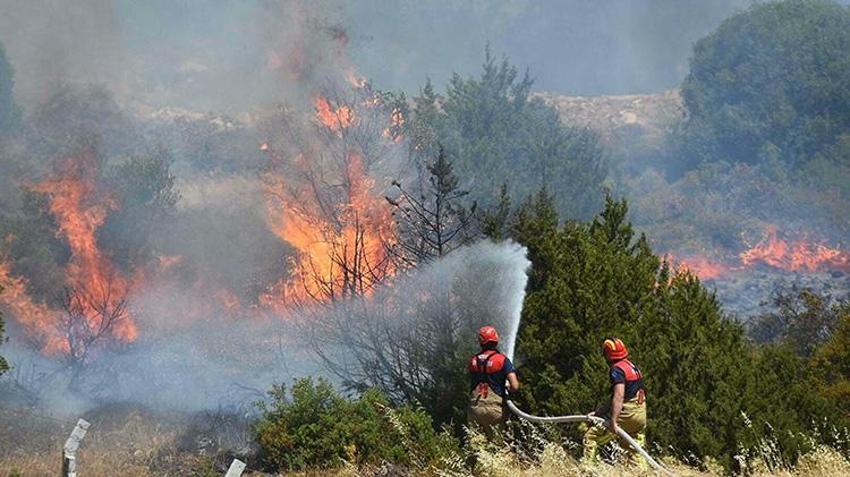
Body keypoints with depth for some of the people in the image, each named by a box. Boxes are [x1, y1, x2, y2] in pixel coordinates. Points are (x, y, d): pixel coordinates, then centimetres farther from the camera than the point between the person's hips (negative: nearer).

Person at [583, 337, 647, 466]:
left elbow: (619, 397, -24)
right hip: (641, 416, 9)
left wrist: (613, 421, -29)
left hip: (626, 415, -9)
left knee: (591, 437, -2)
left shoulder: (617, 369, -11)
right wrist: (598, 411, 25)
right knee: (635, 452, 14)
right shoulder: (633, 367, 19)